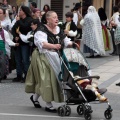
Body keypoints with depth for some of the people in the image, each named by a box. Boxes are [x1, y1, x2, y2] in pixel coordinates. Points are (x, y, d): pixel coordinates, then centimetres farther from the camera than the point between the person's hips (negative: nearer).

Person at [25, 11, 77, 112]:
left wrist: (72, 44, -11)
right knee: (46, 79, -9)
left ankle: (35, 97, 30)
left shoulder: (59, 30, 10)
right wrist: (53, 46, -39)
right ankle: (49, 105, -1)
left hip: (54, 58, 8)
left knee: (53, 78, 11)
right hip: (44, 57, -8)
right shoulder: (42, 30, -12)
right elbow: (41, 43, -28)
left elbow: (66, 41, 10)